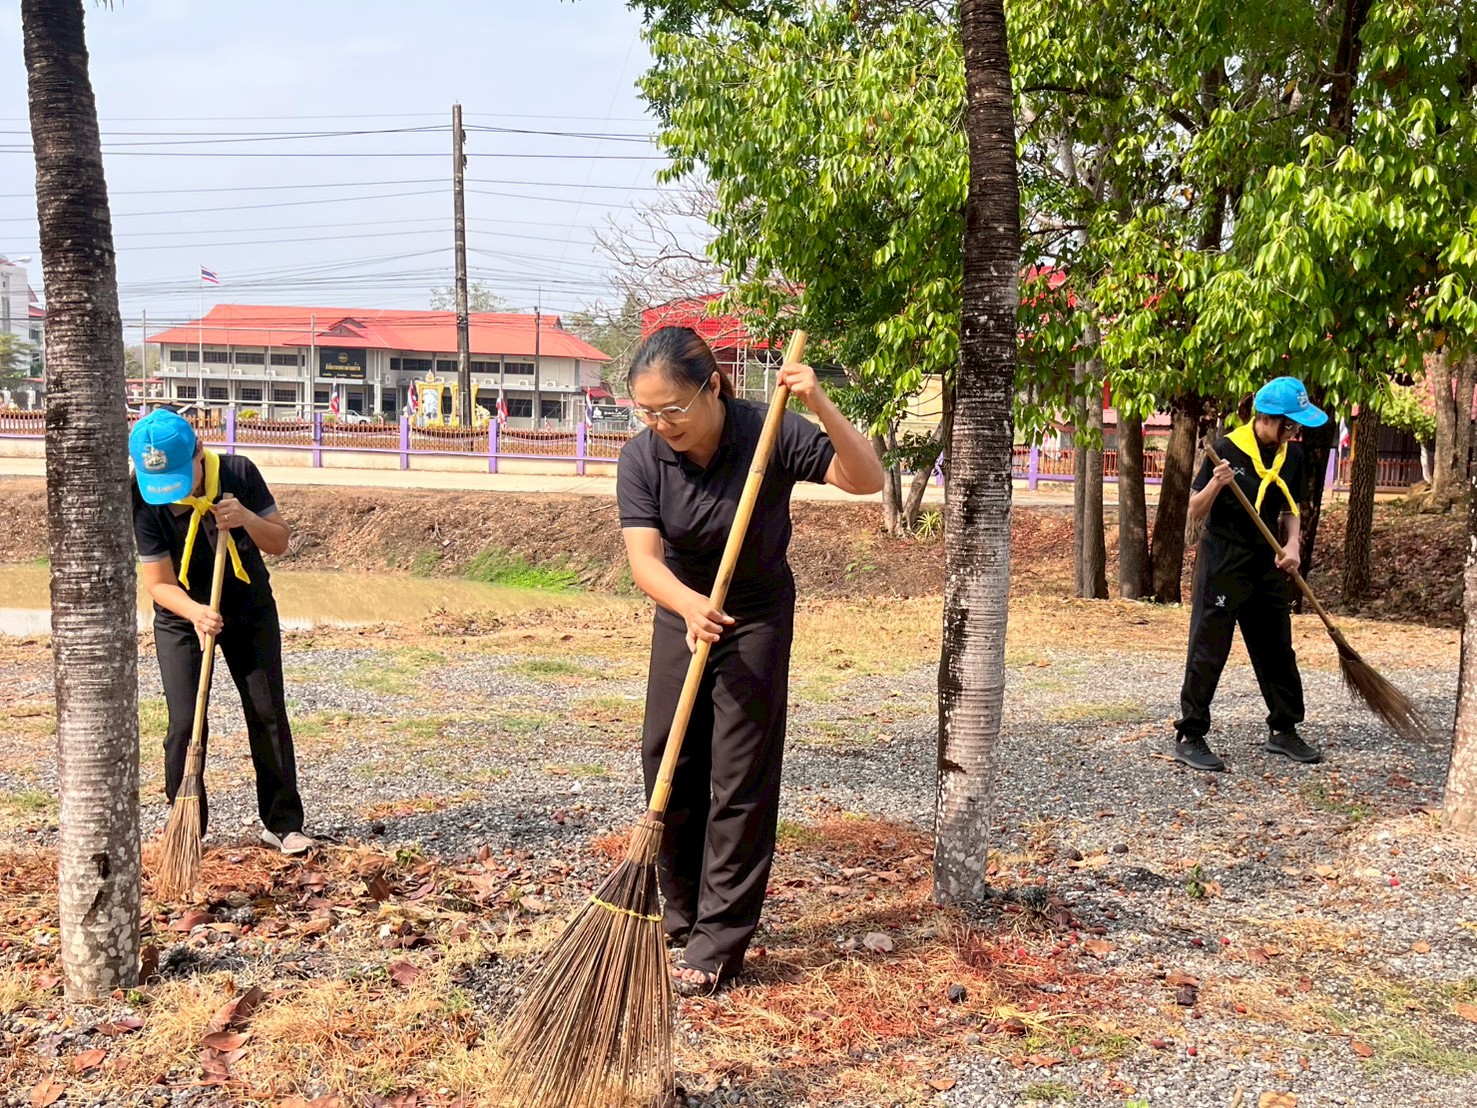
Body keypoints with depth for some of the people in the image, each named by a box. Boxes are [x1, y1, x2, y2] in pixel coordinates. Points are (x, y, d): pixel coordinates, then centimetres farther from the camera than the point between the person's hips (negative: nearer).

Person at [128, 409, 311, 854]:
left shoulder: (238, 473, -18)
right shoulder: (144, 502, -21)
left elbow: (280, 541, -9)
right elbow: (159, 583, -19)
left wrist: (247, 519, -30)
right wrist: (196, 613, -38)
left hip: (250, 609, 1)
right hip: (182, 617, -1)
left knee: (268, 713, 0)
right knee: (184, 722, -6)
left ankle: (282, 823, 10)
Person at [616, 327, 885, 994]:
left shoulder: (771, 433, -23)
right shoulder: (641, 459, -18)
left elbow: (866, 479, -24)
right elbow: (644, 558, -28)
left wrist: (820, 406, -39)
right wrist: (688, 604, -49)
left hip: (757, 619, -3)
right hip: (680, 611, 4)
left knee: (740, 777, -6)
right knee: (665, 762, 8)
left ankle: (718, 944, 2)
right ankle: (684, 914, 27)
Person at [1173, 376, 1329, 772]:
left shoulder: (1292, 455, 4)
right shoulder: (1228, 449, -14)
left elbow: (1290, 510, 15)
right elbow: (1195, 513, -11)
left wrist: (1292, 546, -4)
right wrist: (1215, 484, -31)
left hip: (1267, 564, 7)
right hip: (1223, 563, -6)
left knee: (1278, 649, 14)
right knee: (1208, 650, -4)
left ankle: (1283, 730, 29)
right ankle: (1190, 737, 3)